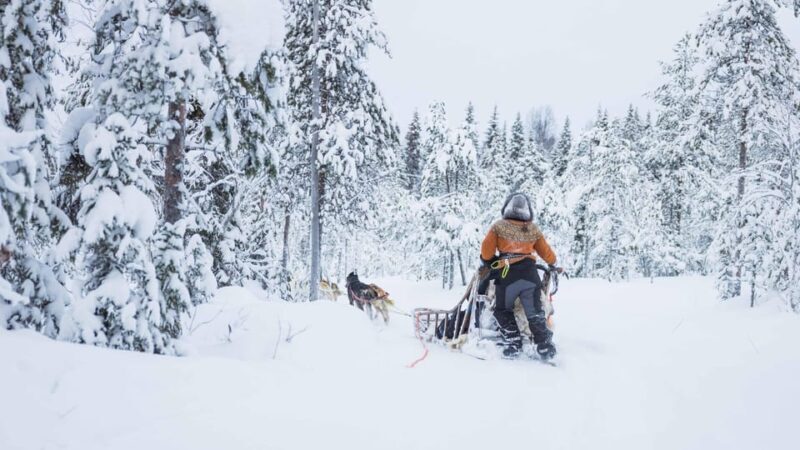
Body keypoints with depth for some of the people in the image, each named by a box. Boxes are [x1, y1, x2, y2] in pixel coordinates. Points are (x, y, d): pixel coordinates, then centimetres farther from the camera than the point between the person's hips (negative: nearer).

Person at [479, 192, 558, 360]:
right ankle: (545, 346, 6)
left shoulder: (498, 227, 5)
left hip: (507, 275, -2)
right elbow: (547, 253, 18)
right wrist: (554, 264, 39)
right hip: (530, 274, 2)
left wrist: (487, 263, 23)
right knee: (535, 313, 11)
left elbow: (486, 252, 2)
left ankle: (512, 342, 4)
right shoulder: (534, 230, 12)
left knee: (503, 311, 15)